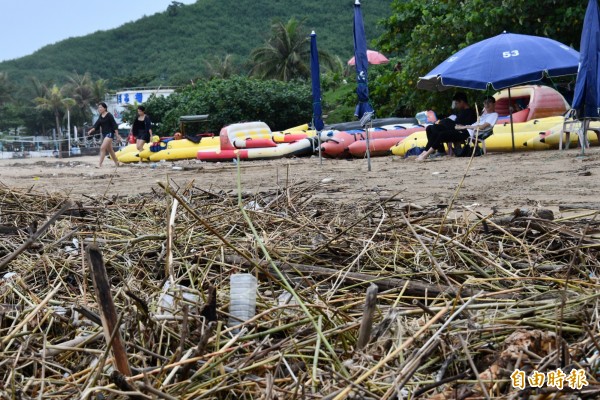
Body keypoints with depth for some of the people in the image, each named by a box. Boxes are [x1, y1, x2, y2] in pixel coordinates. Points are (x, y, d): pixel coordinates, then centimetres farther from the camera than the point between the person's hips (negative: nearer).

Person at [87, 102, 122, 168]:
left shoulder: (109, 115, -12)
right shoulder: (100, 116, 9)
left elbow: (114, 125, -13)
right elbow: (97, 124, 4)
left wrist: (117, 134, -15)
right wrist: (91, 130, -11)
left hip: (110, 133, -9)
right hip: (104, 134, 9)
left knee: (102, 148, -19)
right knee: (110, 150, 17)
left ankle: (100, 164, -21)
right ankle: (116, 162, 32)